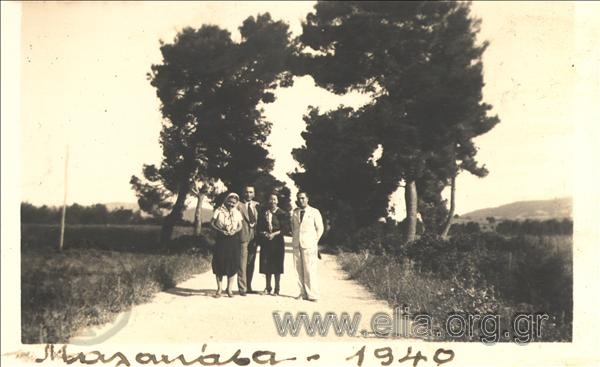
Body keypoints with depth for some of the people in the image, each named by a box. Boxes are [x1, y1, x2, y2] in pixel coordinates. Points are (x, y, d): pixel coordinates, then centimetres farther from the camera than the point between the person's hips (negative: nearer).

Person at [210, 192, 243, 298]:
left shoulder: (237, 213, 8)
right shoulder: (219, 211, 0)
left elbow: (240, 226, 10)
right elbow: (212, 223, -1)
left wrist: (235, 231, -10)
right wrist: (221, 230, -13)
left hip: (233, 240, 2)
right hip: (221, 239, -2)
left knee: (232, 263, -1)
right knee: (219, 262, -3)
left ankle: (229, 288, 11)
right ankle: (219, 289, 7)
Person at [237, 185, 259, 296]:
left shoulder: (256, 205, 13)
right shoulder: (239, 205, -2)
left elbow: (258, 220, 15)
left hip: (254, 237, 5)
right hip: (243, 236, -5)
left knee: (251, 264, 11)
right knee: (242, 264, -6)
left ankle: (248, 287, 19)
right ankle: (242, 288, -2)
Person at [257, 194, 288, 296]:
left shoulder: (281, 213, -1)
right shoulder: (263, 213, 9)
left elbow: (284, 229, -5)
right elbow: (259, 228, 9)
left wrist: (274, 234, -16)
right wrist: (264, 233, -9)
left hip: (277, 241, -3)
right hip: (266, 241, 3)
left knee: (277, 265, -1)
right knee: (266, 264, 5)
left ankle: (277, 288, 6)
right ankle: (268, 288, 14)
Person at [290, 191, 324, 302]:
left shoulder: (314, 212, 3)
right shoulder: (295, 212, 13)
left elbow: (320, 228, 6)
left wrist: (314, 242, 3)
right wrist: (294, 238, 12)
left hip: (309, 246, -4)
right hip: (296, 245, 4)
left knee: (310, 271, -9)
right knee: (299, 271, 1)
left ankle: (312, 295, -5)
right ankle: (303, 293, 7)